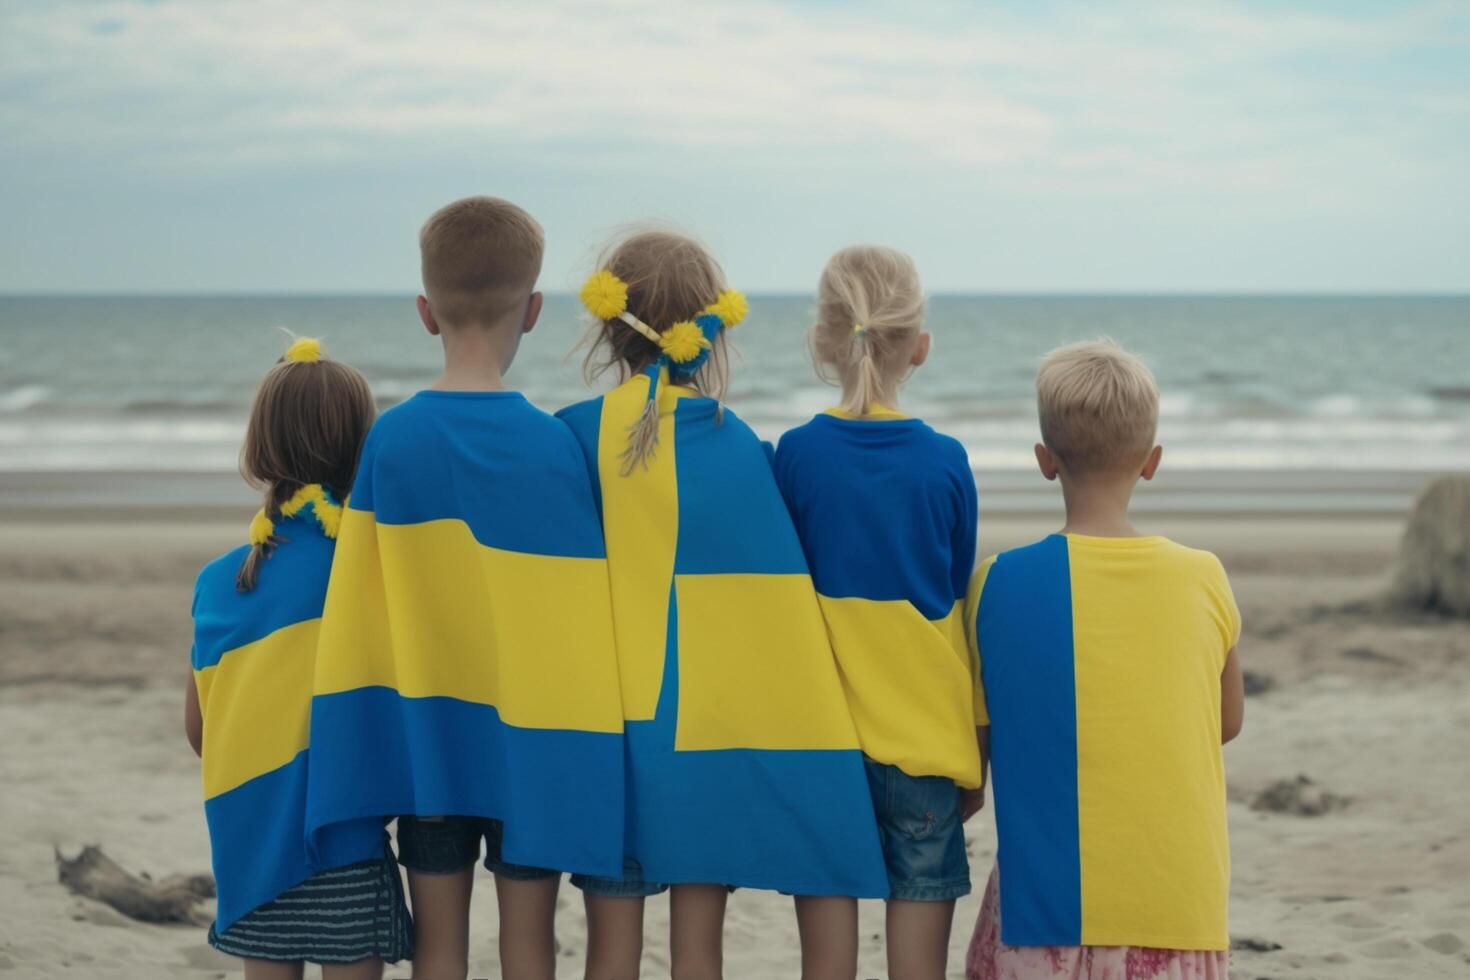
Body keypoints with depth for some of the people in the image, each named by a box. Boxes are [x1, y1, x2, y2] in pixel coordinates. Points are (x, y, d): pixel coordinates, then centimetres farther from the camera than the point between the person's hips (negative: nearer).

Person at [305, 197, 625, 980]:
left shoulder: (389, 440, -7)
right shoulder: (553, 444, -11)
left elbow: (360, 606, -2)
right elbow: (577, 610, -7)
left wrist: (360, 735, 8)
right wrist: (586, 736, 5)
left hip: (425, 732, 1)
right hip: (530, 736, -1)